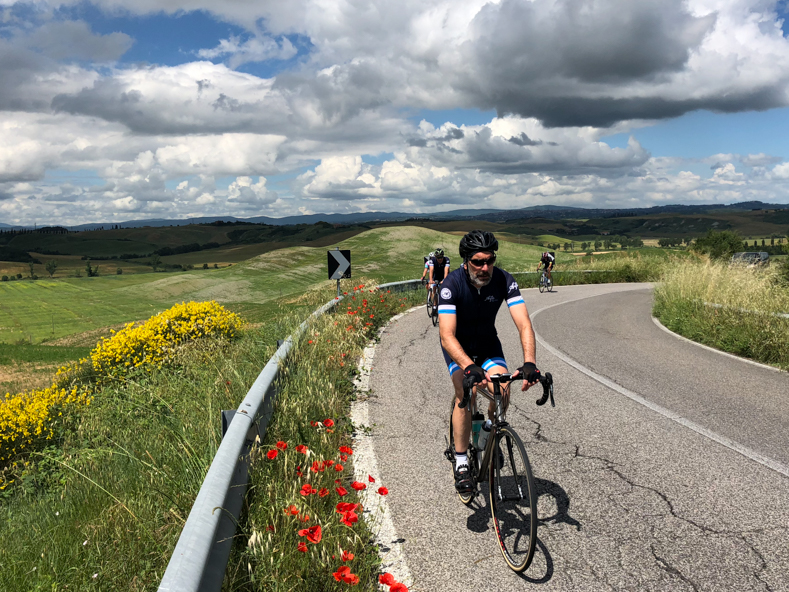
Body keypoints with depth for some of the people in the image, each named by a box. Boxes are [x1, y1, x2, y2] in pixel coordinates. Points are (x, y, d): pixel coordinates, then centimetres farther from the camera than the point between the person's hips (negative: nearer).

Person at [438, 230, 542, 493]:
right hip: (458, 346, -2)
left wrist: (529, 363, -46)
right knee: (467, 392, -27)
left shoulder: (504, 280, -23)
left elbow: (524, 324, -29)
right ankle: (461, 463, -12)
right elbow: (447, 335, -38)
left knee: (502, 392, -21)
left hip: (488, 343, 2)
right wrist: (470, 367, -55)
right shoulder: (452, 284, -30)